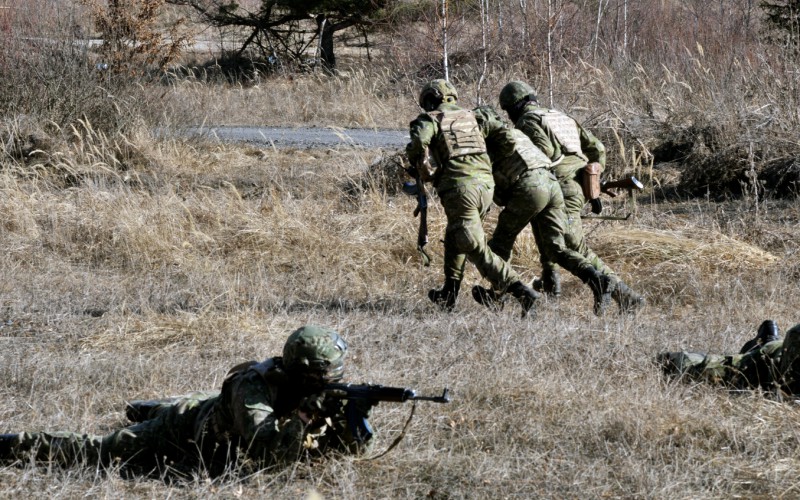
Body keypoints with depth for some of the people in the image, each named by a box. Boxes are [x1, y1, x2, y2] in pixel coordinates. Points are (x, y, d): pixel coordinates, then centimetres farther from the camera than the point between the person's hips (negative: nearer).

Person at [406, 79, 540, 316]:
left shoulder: (430, 119, 4)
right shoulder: (469, 116, 21)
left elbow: (418, 141, -13)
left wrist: (418, 167, 8)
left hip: (459, 188, -6)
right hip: (485, 183, 6)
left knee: (477, 250, -6)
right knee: (454, 239, 27)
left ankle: (522, 292, -19)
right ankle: (448, 296, 32)